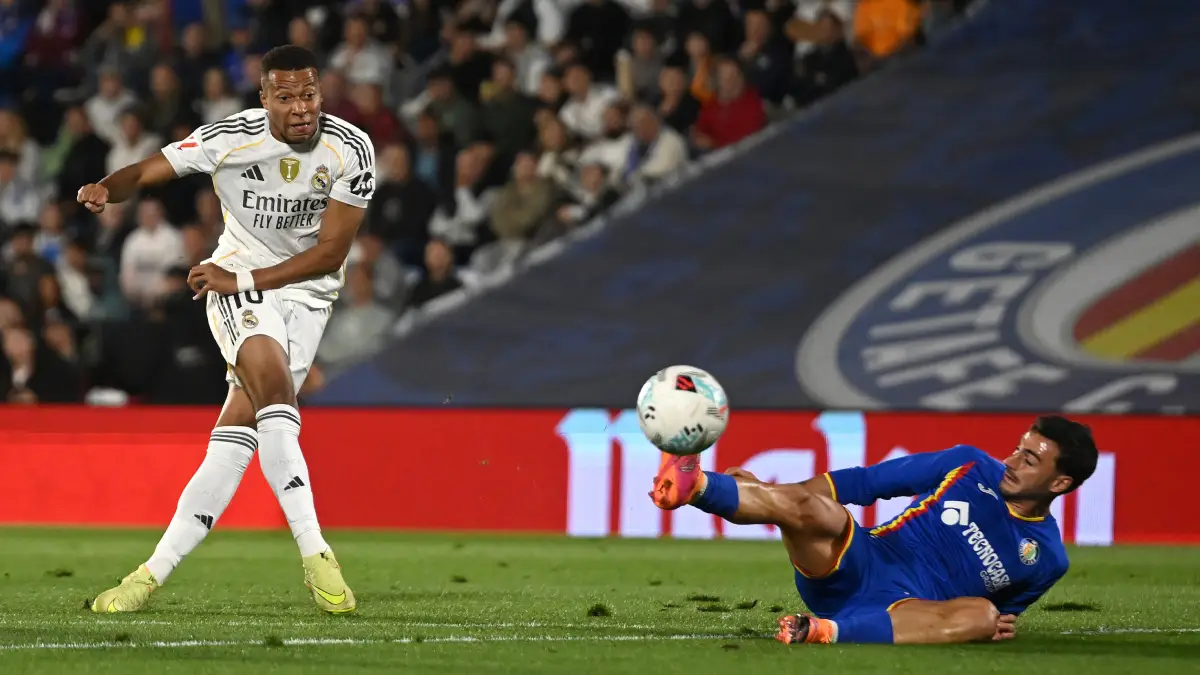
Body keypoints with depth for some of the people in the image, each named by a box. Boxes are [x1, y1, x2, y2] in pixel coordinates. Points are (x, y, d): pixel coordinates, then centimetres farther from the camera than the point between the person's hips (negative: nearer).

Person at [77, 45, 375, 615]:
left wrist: (243, 280, -17)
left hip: (306, 291, 1)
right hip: (238, 280, -1)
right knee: (273, 384, -29)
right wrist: (106, 190, -33)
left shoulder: (351, 151, -13)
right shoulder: (230, 138, -14)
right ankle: (314, 555, -30)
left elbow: (331, 252, -11)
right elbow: (149, 171, -9)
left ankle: (155, 572, -4)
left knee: (237, 434, -8)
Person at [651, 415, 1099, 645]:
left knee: (983, 615, -35)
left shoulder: (1045, 559, 10)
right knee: (809, 507, -29)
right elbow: (866, 483, 10)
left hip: (909, 610, -2)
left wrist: (999, 624, -1)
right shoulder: (969, 467, 10)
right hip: (853, 567, 2)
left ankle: (828, 630, -49)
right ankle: (694, 486, -58)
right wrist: (767, 494, 3)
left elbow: (1000, 612, 27)